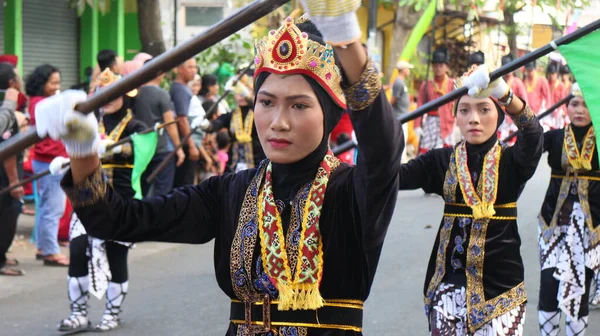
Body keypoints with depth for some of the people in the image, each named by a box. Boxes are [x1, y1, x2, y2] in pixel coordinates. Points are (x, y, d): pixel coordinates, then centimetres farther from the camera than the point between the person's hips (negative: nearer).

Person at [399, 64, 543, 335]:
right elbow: (397, 175, -12)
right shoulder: (442, 160, 4)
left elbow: (533, 133, -24)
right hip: (450, 281, 2)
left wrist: (504, 94, -44)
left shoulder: (512, 160, -2)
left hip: (500, 282, -1)